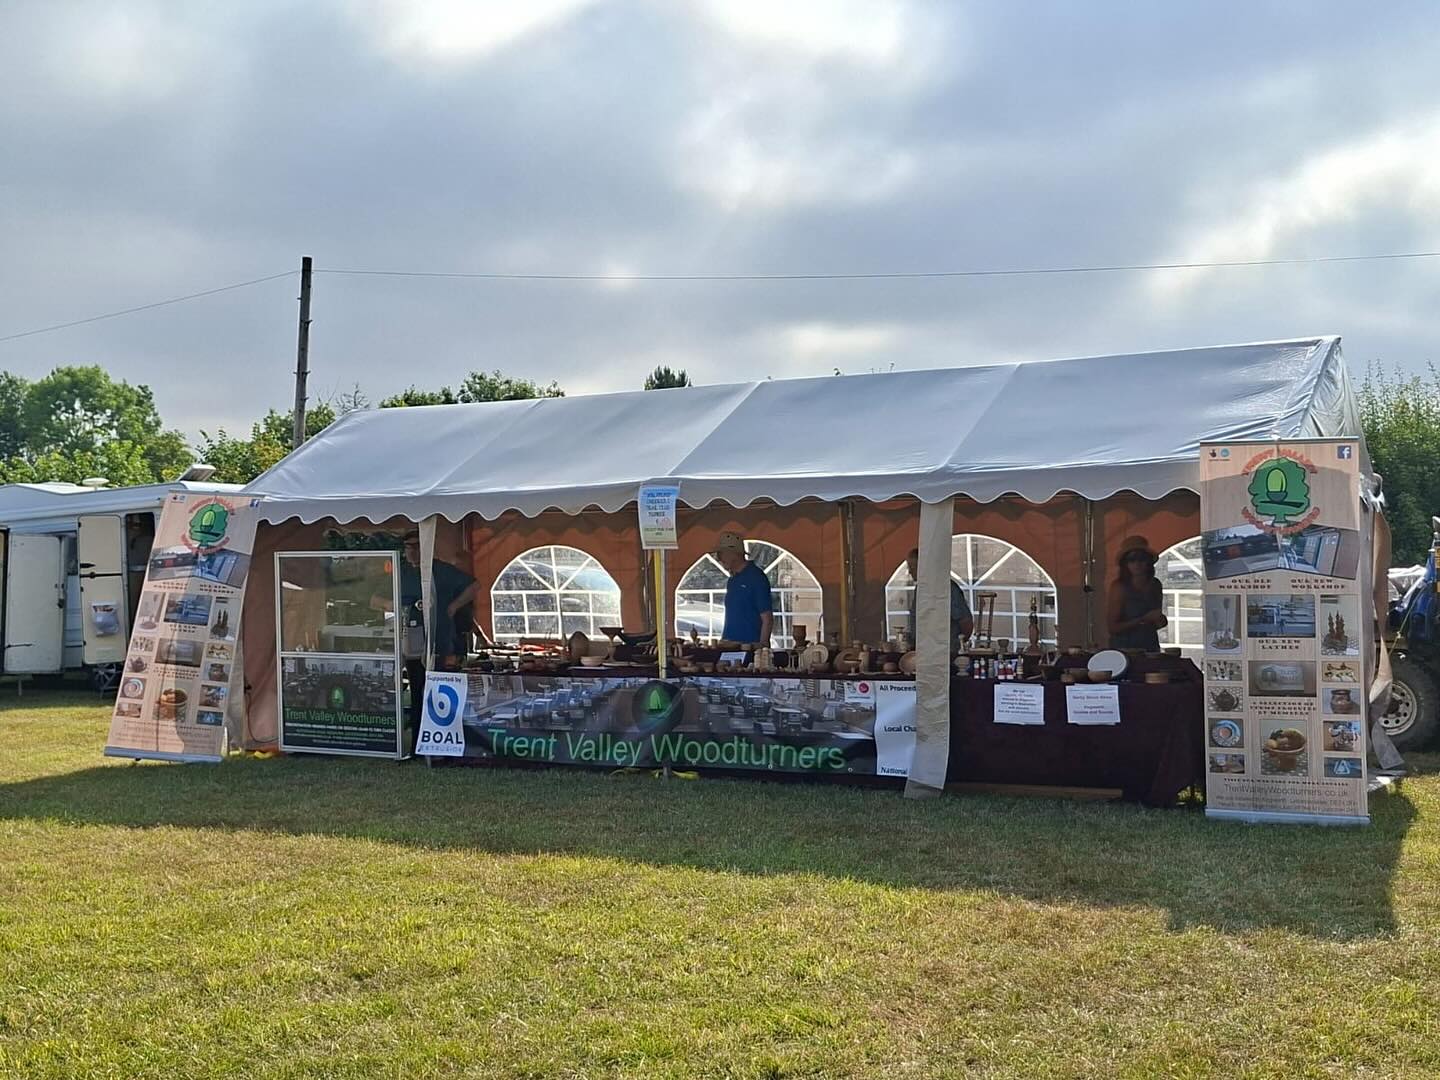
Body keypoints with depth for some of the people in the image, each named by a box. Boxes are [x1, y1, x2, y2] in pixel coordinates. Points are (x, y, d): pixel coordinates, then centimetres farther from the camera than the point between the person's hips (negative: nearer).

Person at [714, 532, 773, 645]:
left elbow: (767, 618, -13)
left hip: (751, 645, -7)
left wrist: (762, 645, -18)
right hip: (730, 645, 7)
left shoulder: (756, 577, -9)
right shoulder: (731, 581, 15)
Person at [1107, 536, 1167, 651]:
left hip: (1151, 648, 5)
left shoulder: (1155, 585, 5)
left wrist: (1161, 621, 0)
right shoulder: (1119, 586, -10)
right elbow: (1113, 627, -13)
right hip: (1123, 648, -5)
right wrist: (1144, 619, -17)